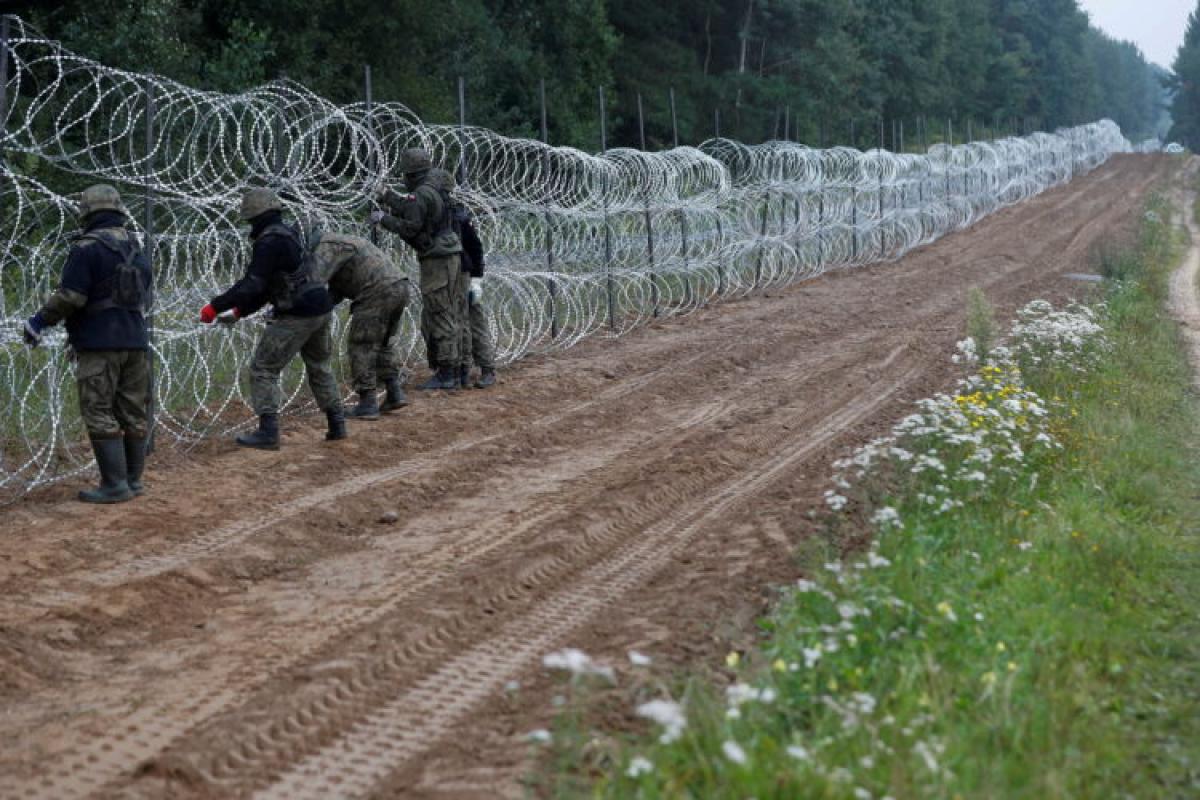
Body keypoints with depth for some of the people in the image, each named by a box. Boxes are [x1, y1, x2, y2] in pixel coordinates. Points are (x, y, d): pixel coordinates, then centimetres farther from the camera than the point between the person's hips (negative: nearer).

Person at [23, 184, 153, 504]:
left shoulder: (87, 248, -10)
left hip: (100, 345, -7)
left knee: (99, 414, -4)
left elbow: (69, 297, -15)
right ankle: (133, 480, 14)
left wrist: (40, 321, -2)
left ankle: (115, 485, -7)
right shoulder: (136, 249, 13)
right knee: (133, 413, 10)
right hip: (136, 342, 7)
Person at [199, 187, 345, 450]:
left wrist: (216, 306, -19)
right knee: (319, 367, 24)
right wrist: (241, 310, 20)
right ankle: (337, 425, 26)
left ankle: (268, 432, -4)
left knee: (263, 369, 0)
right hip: (322, 310, 9)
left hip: (296, 317, -9)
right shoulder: (288, 234, 16)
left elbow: (252, 285, -22)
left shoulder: (269, 242, -14)